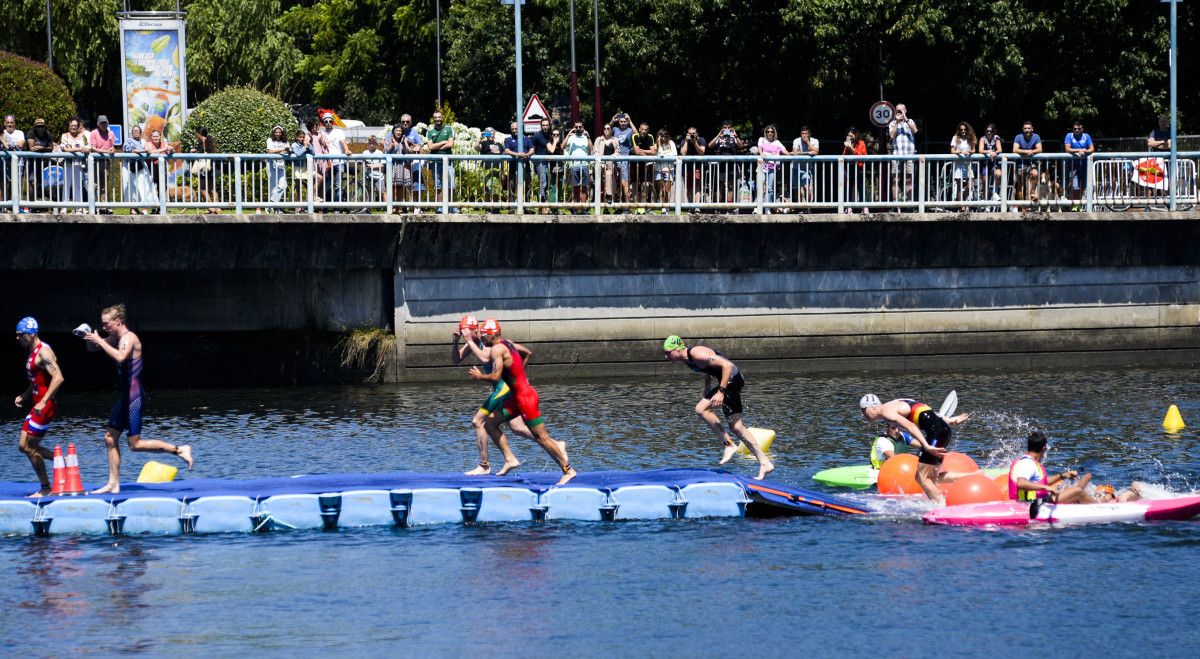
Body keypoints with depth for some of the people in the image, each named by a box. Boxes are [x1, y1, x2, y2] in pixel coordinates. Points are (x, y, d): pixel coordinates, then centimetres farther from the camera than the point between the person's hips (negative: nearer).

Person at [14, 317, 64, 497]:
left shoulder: (43, 352, -15)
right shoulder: (32, 352, 16)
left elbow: (58, 378, -26)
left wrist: (43, 402, -30)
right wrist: (24, 396, 13)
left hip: (45, 406, -10)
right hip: (38, 404, 10)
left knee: (30, 448, -5)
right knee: (24, 446, 10)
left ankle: (45, 488, 5)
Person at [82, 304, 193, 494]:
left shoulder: (129, 338, -16)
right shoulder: (117, 338, 12)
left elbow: (120, 357, -37)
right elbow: (92, 348, 23)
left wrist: (100, 341, -31)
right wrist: (90, 338, 1)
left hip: (134, 396, -10)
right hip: (126, 395, 10)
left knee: (135, 444, -9)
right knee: (110, 438, 11)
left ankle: (179, 450, -3)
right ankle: (113, 484, 15)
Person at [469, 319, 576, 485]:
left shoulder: (497, 349, -16)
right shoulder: (507, 343, 12)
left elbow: (495, 377, -24)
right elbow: (527, 353, 28)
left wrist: (480, 376, -6)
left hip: (525, 396, -10)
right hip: (518, 397, 10)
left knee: (541, 437, -6)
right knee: (490, 422, 10)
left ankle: (568, 470, -2)